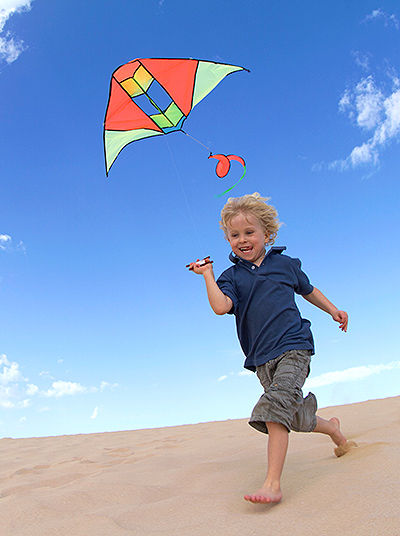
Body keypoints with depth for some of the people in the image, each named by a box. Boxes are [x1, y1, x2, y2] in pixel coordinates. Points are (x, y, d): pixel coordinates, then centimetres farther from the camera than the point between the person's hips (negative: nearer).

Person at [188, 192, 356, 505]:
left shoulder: (285, 264, 8)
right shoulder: (232, 276, 6)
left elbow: (307, 290, 25)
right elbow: (221, 306, -14)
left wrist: (333, 310, 25)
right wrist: (207, 274, -11)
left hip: (293, 347, -3)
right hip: (261, 358, 3)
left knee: (276, 406, -22)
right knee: (296, 418, 10)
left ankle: (273, 483, -18)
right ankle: (332, 429, 43)